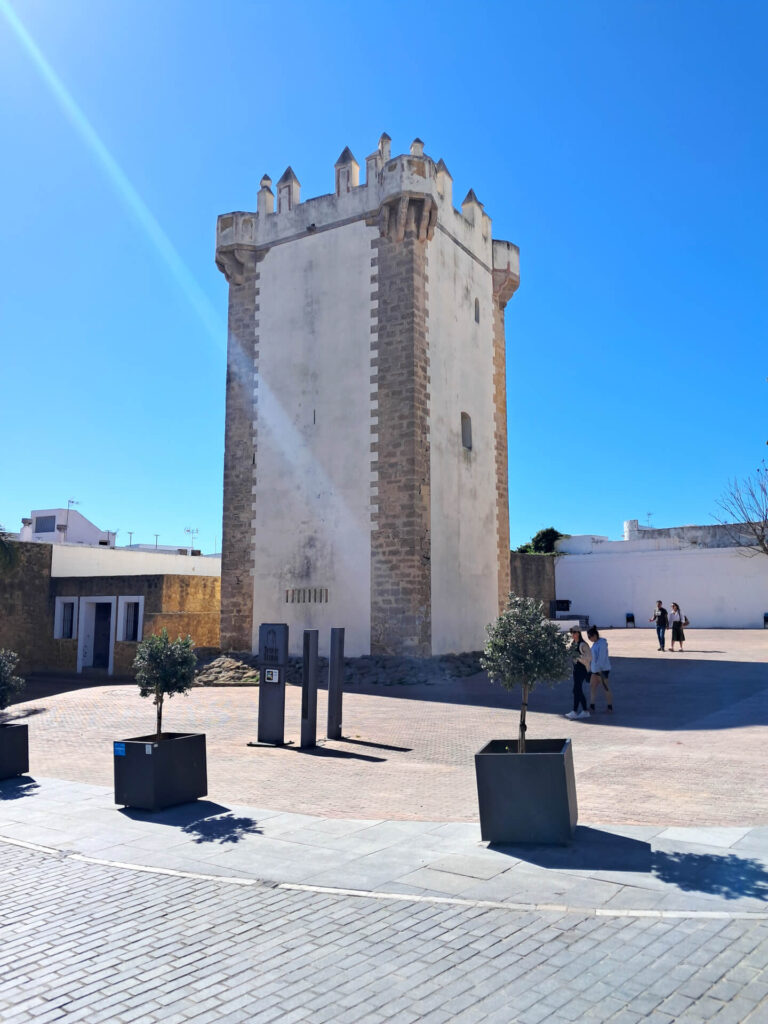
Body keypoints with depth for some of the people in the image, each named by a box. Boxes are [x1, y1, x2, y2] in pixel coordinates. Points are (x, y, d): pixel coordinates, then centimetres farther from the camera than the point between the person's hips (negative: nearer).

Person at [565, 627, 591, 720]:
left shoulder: (583, 644, -14)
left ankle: (575, 711, -9)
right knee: (578, 690, 10)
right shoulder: (574, 644, 12)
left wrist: (579, 656, -27)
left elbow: (589, 657, -17)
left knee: (576, 690, -11)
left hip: (582, 668, -9)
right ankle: (585, 711, 16)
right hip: (576, 668, 9)